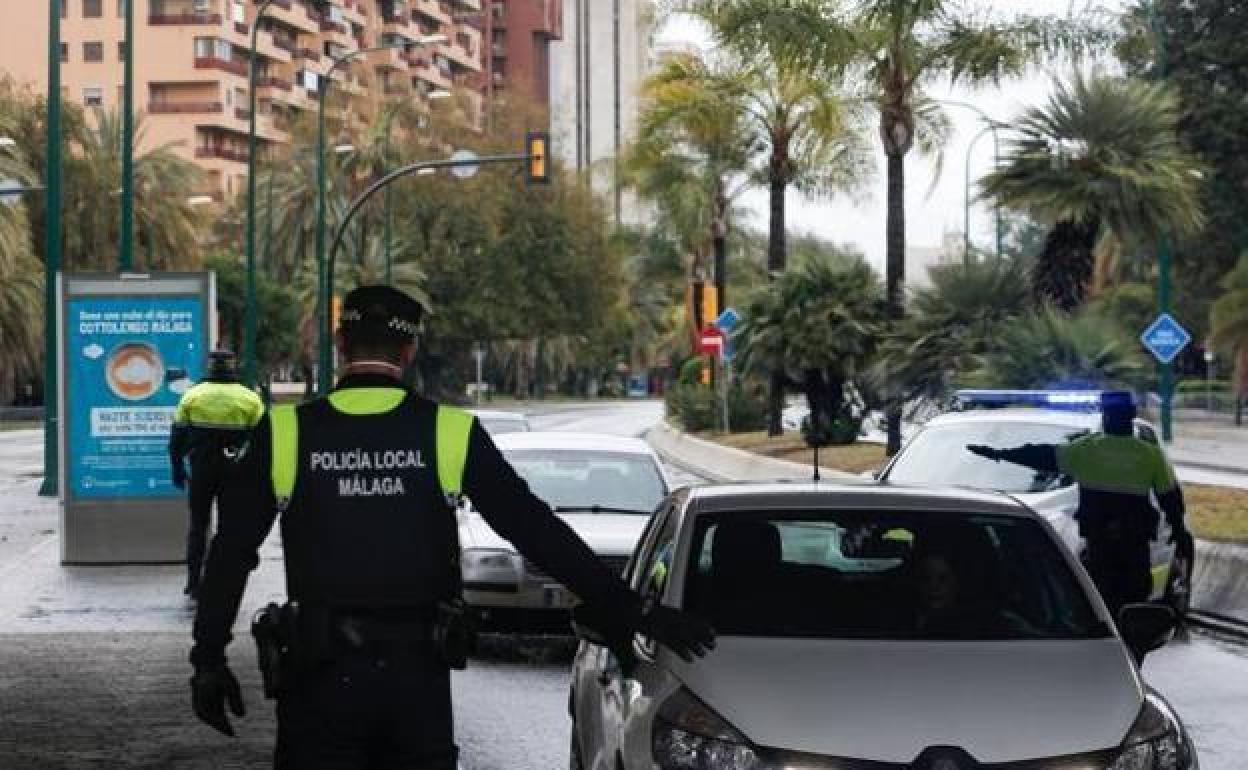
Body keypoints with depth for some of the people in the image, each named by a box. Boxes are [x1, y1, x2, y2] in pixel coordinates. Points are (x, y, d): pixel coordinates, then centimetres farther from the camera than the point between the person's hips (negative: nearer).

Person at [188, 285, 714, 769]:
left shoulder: (283, 434, -3)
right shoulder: (450, 432, -2)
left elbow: (230, 554, 0)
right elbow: (536, 531, -3)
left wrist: (208, 658, 10)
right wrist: (636, 611, 2)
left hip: (322, 672, -1)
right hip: (418, 673, 1)